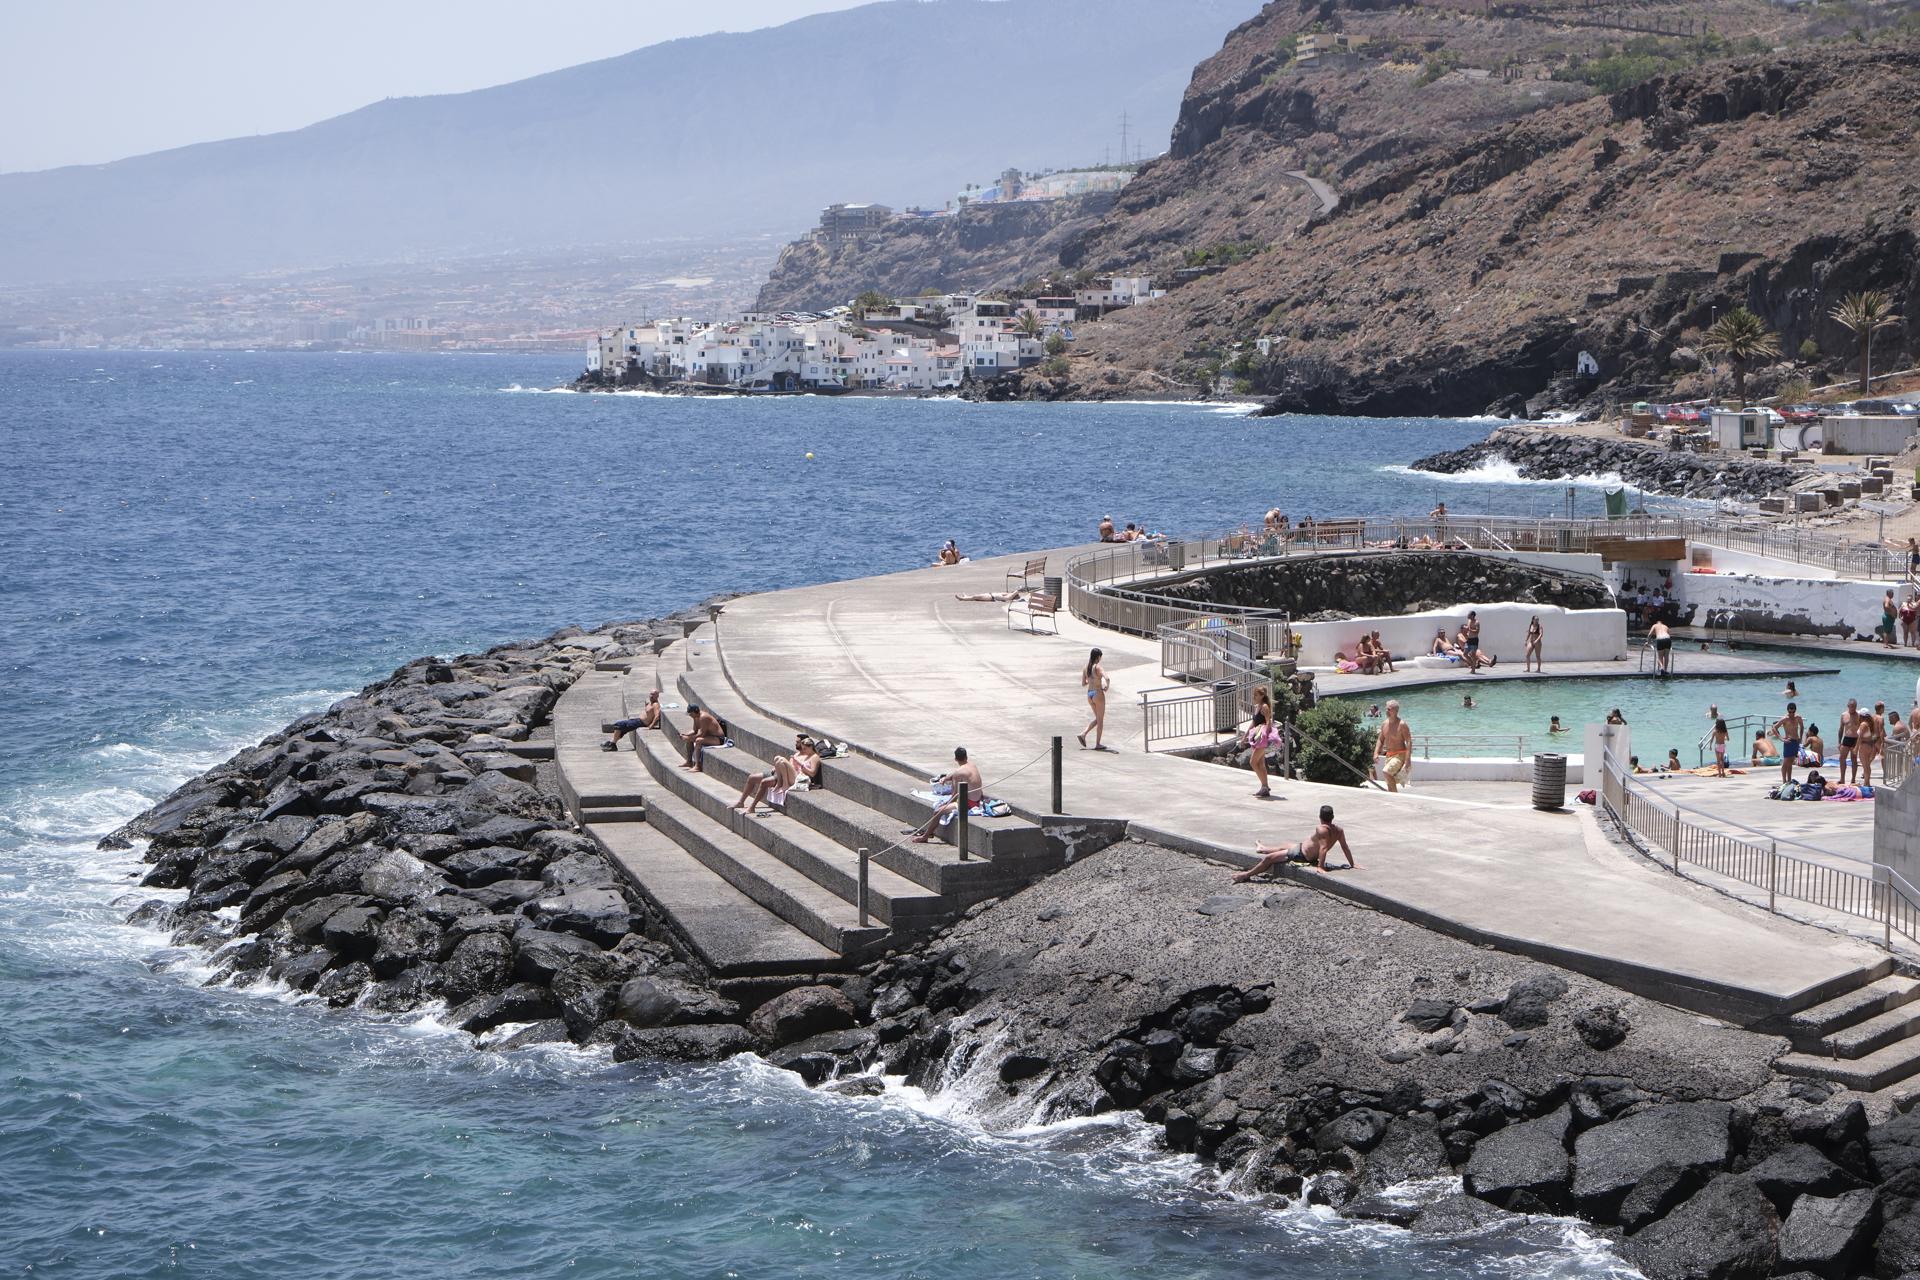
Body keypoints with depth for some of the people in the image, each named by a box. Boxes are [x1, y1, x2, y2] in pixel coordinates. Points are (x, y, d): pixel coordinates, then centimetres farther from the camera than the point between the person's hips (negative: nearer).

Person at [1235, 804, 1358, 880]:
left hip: (1300, 855, -9)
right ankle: (1262, 849, 64)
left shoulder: (1321, 830, -32)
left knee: (1269, 858, 1)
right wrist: (1352, 864, 0)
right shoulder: (1338, 829, -10)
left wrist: (1320, 867, -43)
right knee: (1283, 847, 35)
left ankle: (1246, 874, 16)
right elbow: (1345, 848, -7)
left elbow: (1323, 848, -41)